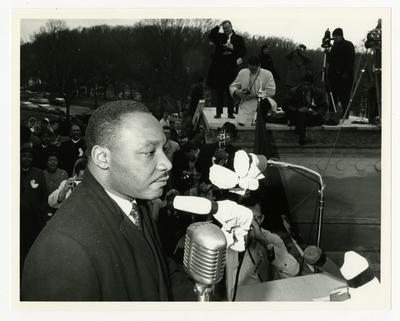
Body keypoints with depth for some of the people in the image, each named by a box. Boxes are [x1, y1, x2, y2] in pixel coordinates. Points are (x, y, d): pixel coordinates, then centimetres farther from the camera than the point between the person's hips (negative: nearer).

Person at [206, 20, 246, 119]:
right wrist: (218, 26, -4)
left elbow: (243, 51, 3)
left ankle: (230, 112, 5)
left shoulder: (238, 38, 11)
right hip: (219, 67, 1)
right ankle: (218, 112, 9)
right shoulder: (219, 37, 13)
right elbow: (210, 36, -4)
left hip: (231, 67, -1)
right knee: (219, 91, 3)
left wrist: (233, 48, -10)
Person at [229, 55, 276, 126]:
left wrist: (254, 95, -17)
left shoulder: (267, 74, 0)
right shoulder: (242, 72, 10)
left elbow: (271, 91, -9)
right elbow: (232, 86, 14)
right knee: (242, 123, -20)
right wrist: (237, 92, -11)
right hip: (246, 105, 2)